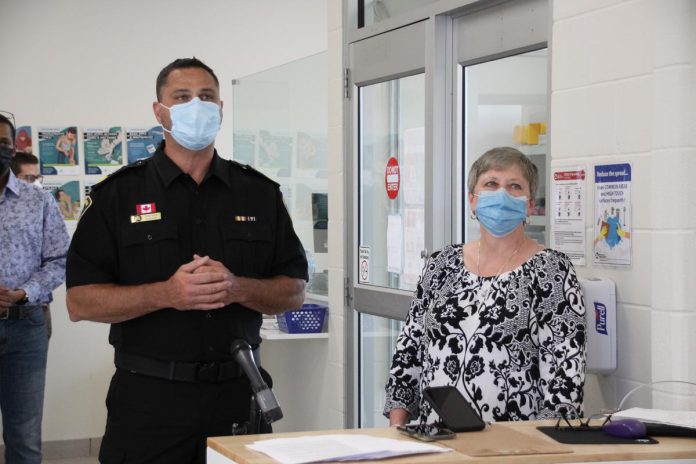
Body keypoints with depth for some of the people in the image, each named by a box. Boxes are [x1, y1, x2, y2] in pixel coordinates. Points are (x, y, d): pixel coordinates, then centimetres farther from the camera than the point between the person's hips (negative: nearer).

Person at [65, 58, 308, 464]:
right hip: (148, 396, -2)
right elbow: (80, 301, -4)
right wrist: (166, 294, -18)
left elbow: (295, 291, 7)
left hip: (238, 394, 2)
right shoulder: (119, 194, 2)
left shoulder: (260, 193, 8)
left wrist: (237, 288, -13)